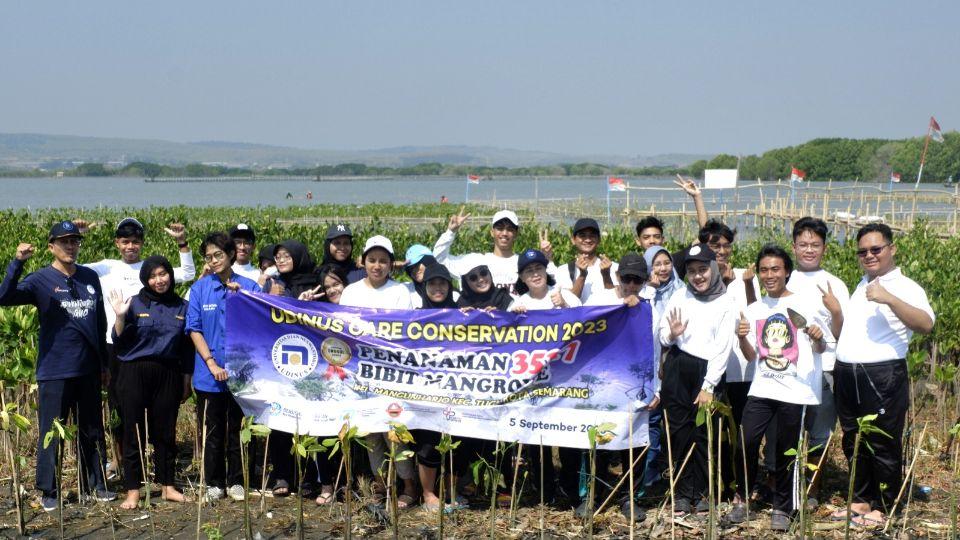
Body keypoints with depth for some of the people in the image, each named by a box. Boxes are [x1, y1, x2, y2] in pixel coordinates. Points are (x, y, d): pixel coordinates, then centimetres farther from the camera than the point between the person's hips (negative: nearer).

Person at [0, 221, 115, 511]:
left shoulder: (91, 277, 7)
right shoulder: (41, 280, -6)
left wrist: (104, 363, 16)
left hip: (88, 370, 4)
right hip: (54, 371, -4)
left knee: (92, 431, 13)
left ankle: (96, 485, 24)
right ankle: (48, 491, 14)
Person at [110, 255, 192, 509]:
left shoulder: (181, 307, 7)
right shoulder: (135, 304, -1)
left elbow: (187, 348, 11)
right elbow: (119, 343, -2)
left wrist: (186, 382, 9)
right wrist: (120, 317, -17)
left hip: (168, 374, 2)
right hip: (135, 374, -2)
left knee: (166, 432, 8)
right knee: (134, 432, 1)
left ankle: (168, 486, 18)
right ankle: (133, 491, 7)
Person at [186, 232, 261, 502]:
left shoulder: (249, 287, 0)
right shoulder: (200, 288, 1)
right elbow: (194, 329, 0)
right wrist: (211, 362, -10)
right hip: (209, 375, 0)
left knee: (237, 429, 9)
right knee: (212, 431, 8)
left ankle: (236, 481, 20)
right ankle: (214, 482, 18)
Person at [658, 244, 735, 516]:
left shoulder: (725, 304, 1)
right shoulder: (679, 297, 8)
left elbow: (722, 348, -5)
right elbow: (661, 336, 10)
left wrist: (708, 386, -11)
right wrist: (671, 335, -14)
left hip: (707, 371, -2)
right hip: (677, 368, 2)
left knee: (703, 433, 2)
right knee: (679, 432, 3)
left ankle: (701, 493, 15)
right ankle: (683, 493, 12)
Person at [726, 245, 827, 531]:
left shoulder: (806, 304, -1)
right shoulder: (754, 310, 9)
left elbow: (820, 349, 3)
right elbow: (752, 356, 9)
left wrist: (818, 338, -19)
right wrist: (742, 337, -10)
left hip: (795, 391, -3)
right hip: (762, 388, 3)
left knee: (786, 451, 2)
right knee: (747, 441, -7)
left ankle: (782, 508, 18)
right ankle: (743, 499, 11)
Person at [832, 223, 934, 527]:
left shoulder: (905, 287, -7)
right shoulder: (861, 286, 18)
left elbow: (927, 324, -25)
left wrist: (889, 299, -31)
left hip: (882, 375, -8)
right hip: (846, 374, 8)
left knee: (883, 445, 1)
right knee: (853, 442, 15)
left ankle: (882, 507, 12)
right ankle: (861, 500, 27)